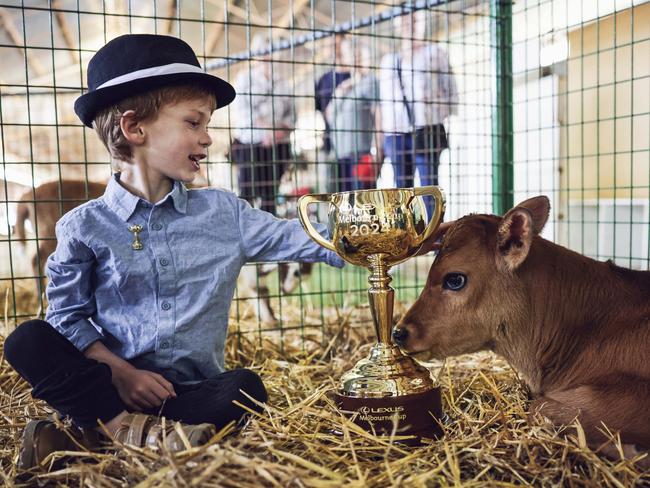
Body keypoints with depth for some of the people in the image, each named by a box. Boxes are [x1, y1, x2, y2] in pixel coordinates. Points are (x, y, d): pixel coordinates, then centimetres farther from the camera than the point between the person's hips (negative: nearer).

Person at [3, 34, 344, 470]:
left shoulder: (224, 213, 3)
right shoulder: (85, 227, -1)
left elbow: (309, 240, 1)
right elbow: (67, 316, -1)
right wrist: (121, 373, -15)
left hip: (194, 392, 2)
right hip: (112, 386, -1)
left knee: (246, 389, -29)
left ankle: (90, 438, -20)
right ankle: (133, 429, -22)